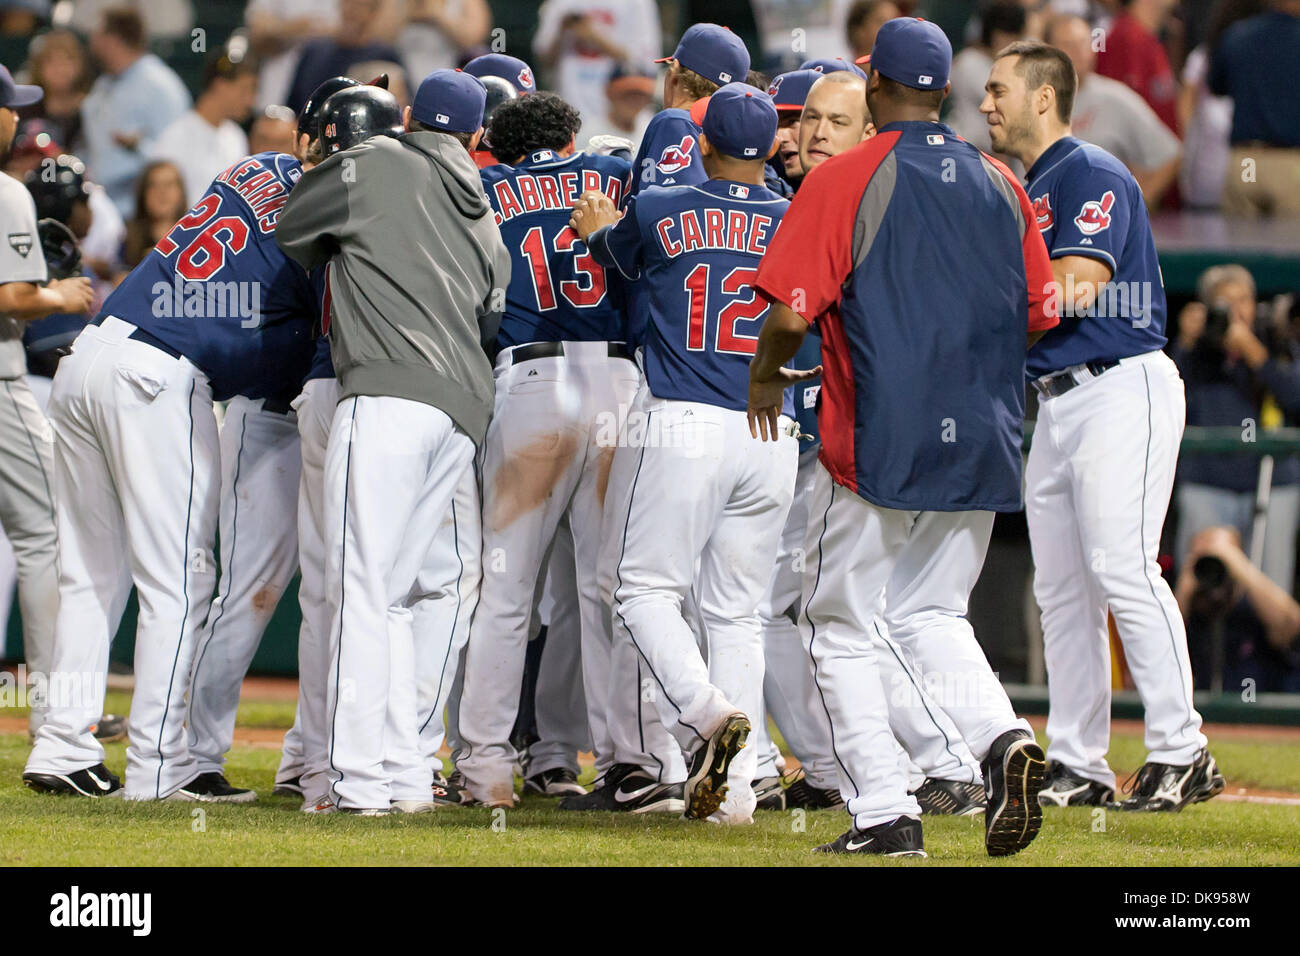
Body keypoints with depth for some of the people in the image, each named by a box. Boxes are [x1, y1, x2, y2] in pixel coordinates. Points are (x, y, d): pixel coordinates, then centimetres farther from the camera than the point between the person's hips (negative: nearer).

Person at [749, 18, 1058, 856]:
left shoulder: (844, 181, -8)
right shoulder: (1001, 186, 7)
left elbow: (792, 313, -13)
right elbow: (1041, 315, 11)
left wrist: (764, 377, 6)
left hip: (876, 441, -5)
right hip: (982, 442, 5)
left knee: (842, 626, 6)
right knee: (932, 613, 18)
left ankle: (885, 815, -3)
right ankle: (1004, 738, -9)